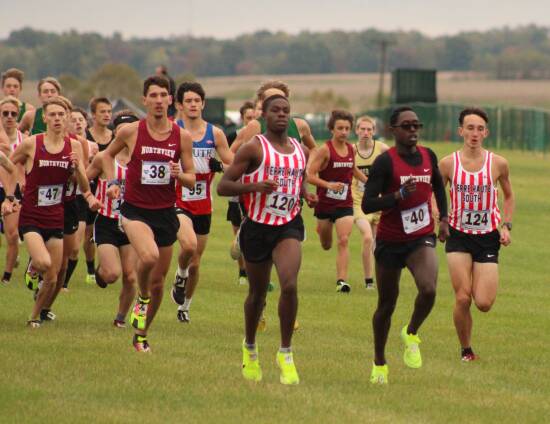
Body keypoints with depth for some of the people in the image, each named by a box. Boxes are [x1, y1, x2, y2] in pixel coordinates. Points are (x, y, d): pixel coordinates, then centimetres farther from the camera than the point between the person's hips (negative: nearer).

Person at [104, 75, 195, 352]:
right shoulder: (130, 132, -5)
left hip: (165, 212, 3)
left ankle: (141, 335, 30)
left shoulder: (182, 137, -1)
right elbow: (108, 154, 16)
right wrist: (112, 182, 1)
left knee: (158, 281, 10)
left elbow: (191, 180, 4)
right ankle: (142, 298, -1)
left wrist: (179, 174, -18)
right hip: (135, 209, -3)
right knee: (149, 256, -32)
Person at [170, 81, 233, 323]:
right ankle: (180, 275, 2)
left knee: (195, 262, 12)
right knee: (189, 244, -30)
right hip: (178, 202, -4)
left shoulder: (214, 133, 3)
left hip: (203, 205, 4)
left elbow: (234, 166, 8)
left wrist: (219, 166, -13)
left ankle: (184, 306, 33)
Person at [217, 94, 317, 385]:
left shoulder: (301, 151, 8)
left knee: (289, 285, -21)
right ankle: (250, 348, 39)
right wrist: (256, 186, -24)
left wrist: (307, 195, 4)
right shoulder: (254, 148, -7)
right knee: (257, 292, 12)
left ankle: (285, 353, -9)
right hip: (257, 227, -2)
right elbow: (223, 186, -10)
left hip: (289, 226, 2)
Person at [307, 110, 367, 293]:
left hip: (345, 204, 2)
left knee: (343, 241, -15)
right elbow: (310, 175, -18)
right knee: (326, 246, 14)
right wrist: (328, 184, -31)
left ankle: (342, 280, -17)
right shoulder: (325, 150, -13)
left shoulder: (351, 149, 3)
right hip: (325, 203, -2)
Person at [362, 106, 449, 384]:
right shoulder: (385, 162, -13)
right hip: (390, 243, -2)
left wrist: (444, 219, 16)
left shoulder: (428, 156, 2)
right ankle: (379, 363, 28)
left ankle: (411, 334, 7)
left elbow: (438, 186, 24)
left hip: (421, 239, 2)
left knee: (428, 290, -23)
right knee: (387, 304, 8)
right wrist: (400, 195, -28)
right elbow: (367, 205, -18)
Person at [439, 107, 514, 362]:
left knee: (484, 303, -8)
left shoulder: (498, 164, -3)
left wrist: (506, 226, 1)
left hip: (488, 238, 0)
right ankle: (466, 350, 13)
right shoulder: (448, 164, -4)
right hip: (459, 236, 0)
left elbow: (509, 196, 13)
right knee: (462, 299, -9)